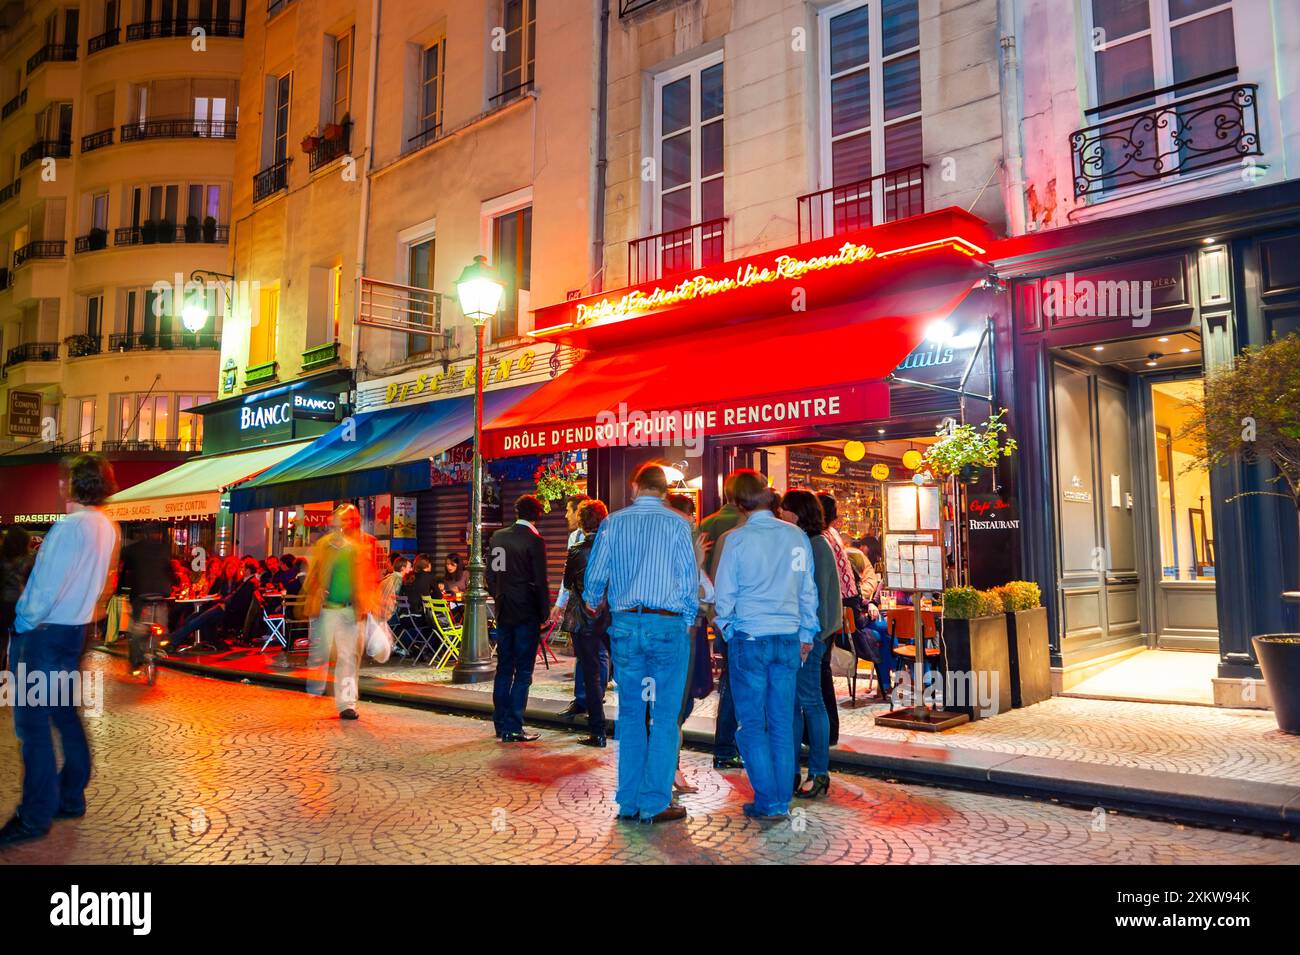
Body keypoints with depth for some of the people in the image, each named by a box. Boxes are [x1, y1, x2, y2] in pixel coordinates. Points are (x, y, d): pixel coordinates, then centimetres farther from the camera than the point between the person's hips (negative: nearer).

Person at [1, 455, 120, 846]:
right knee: (63, 712, 16)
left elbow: (47, 584, -20)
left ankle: (36, 816, 4)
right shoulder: (107, 527, 7)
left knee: (33, 722, -2)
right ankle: (71, 797, 24)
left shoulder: (70, 525, -20)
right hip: (76, 628, 9)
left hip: (43, 631, -9)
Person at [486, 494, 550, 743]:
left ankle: (500, 724, 20)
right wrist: (545, 613, -5)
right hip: (527, 614, -6)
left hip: (503, 612, 6)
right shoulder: (534, 541, -12)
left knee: (504, 668, 14)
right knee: (523, 671, 0)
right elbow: (540, 582, -12)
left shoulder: (497, 537, 5)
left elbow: (490, 576, 11)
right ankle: (513, 728, 0)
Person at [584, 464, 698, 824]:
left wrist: (592, 604, 29)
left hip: (624, 625, 3)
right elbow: (690, 579, -2)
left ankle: (628, 801, 17)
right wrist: (688, 620, 12)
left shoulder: (612, 523, 5)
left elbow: (595, 575, 9)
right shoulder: (676, 524, -2)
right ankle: (655, 802, 4)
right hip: (667, 625, -3)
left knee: (630, 714, 12)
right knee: (665, 716, 3)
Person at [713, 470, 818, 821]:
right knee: (783, 723, 10)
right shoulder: (797, 536, 2)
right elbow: (808, 590, 10)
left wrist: (728, 631, 13)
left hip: (750, 638, -4)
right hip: (789, 638, 4)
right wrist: (807, 634, 20)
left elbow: (723, 596, -3)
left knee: (752, 724, 5)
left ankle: (768, 802, 8)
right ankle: (784, 801, 16)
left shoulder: (737, 538, -9)